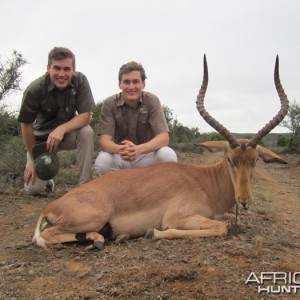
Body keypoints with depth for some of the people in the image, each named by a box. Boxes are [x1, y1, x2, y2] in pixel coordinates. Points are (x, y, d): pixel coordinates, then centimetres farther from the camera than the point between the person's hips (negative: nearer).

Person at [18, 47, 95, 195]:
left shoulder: (80, 80, -20)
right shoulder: (34, 90, -25)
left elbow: (85, 116, -20)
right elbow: (26, 125, -14)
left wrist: (62, 129, -37)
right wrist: (33, 159, -6)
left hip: (68, 132, 1)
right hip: (42, 137, -1)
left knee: (87, 132, -32)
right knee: (33, 188, -12)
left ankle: (85, 184, -19)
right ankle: (45, 179, 26)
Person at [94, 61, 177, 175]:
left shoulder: (152, 101, -11)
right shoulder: (109, 104, -11)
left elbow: (163, 138, -20)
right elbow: (104, 140, -18)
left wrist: (139, 149, -41)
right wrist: (119, 149, -43)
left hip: (146, 155, 0)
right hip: (119, 157, 0)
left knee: (168, 155, -30)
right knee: (102, 162, -32)